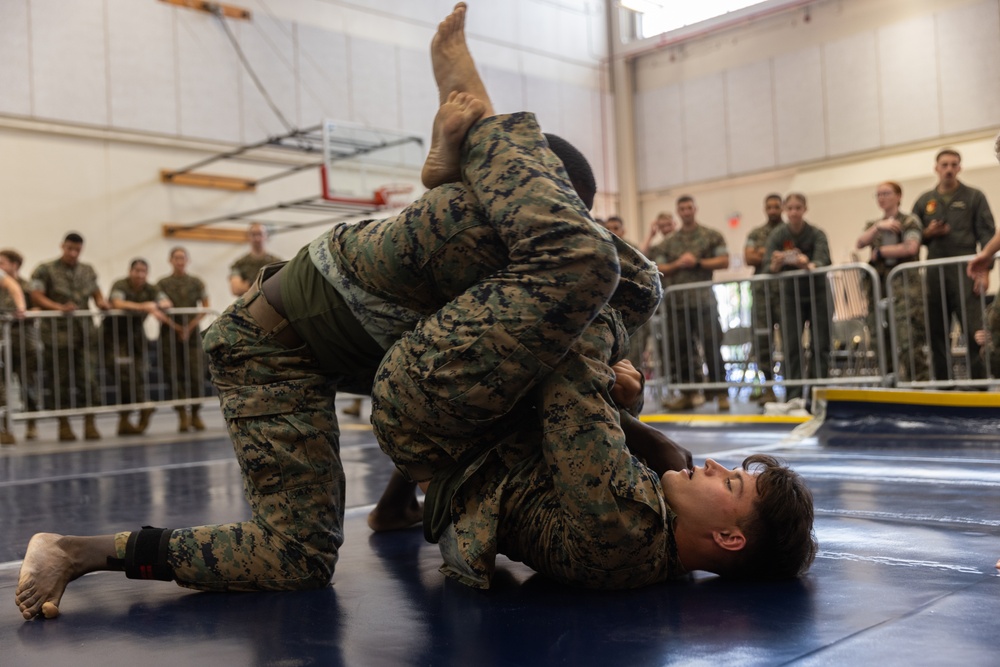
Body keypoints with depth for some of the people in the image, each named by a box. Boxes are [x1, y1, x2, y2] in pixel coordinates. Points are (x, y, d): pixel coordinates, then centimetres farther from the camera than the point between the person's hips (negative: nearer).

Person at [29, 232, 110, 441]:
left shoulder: (88, 271, 15)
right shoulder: (46, 270, 1)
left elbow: (96, 294, 20)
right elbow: (36, 297, -6)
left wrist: (102, 303, -3)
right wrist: (59, 307, -20)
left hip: (84, 332, 3)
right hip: (58, 332, -3)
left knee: (88, 378, -3)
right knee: (60, 381, 3)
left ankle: (90, 424, 3)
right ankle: (64, 426, 13)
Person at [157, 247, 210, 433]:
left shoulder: (197, 283, 9)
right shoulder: (163, 283, 7)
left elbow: (205, 308, 4)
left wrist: (190, 327, -7)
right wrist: (177, 327, -9)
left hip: (192, 332, 0)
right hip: (170, 333, 0)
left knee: (195, 375, -5)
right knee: (175, 375, -4)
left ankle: (196, 414, 6)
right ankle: (182, 415, 1)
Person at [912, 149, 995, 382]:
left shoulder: (974, 197, 7)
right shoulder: (924, 201, 15)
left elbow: (986, 235, 0)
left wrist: (984, 269, -11)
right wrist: (927, 233, -5)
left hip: (965, 272, -3)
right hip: (935, 274, 3)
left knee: (974, 331, -10)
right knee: (937, 334, 5)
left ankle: (979, 384, -6)